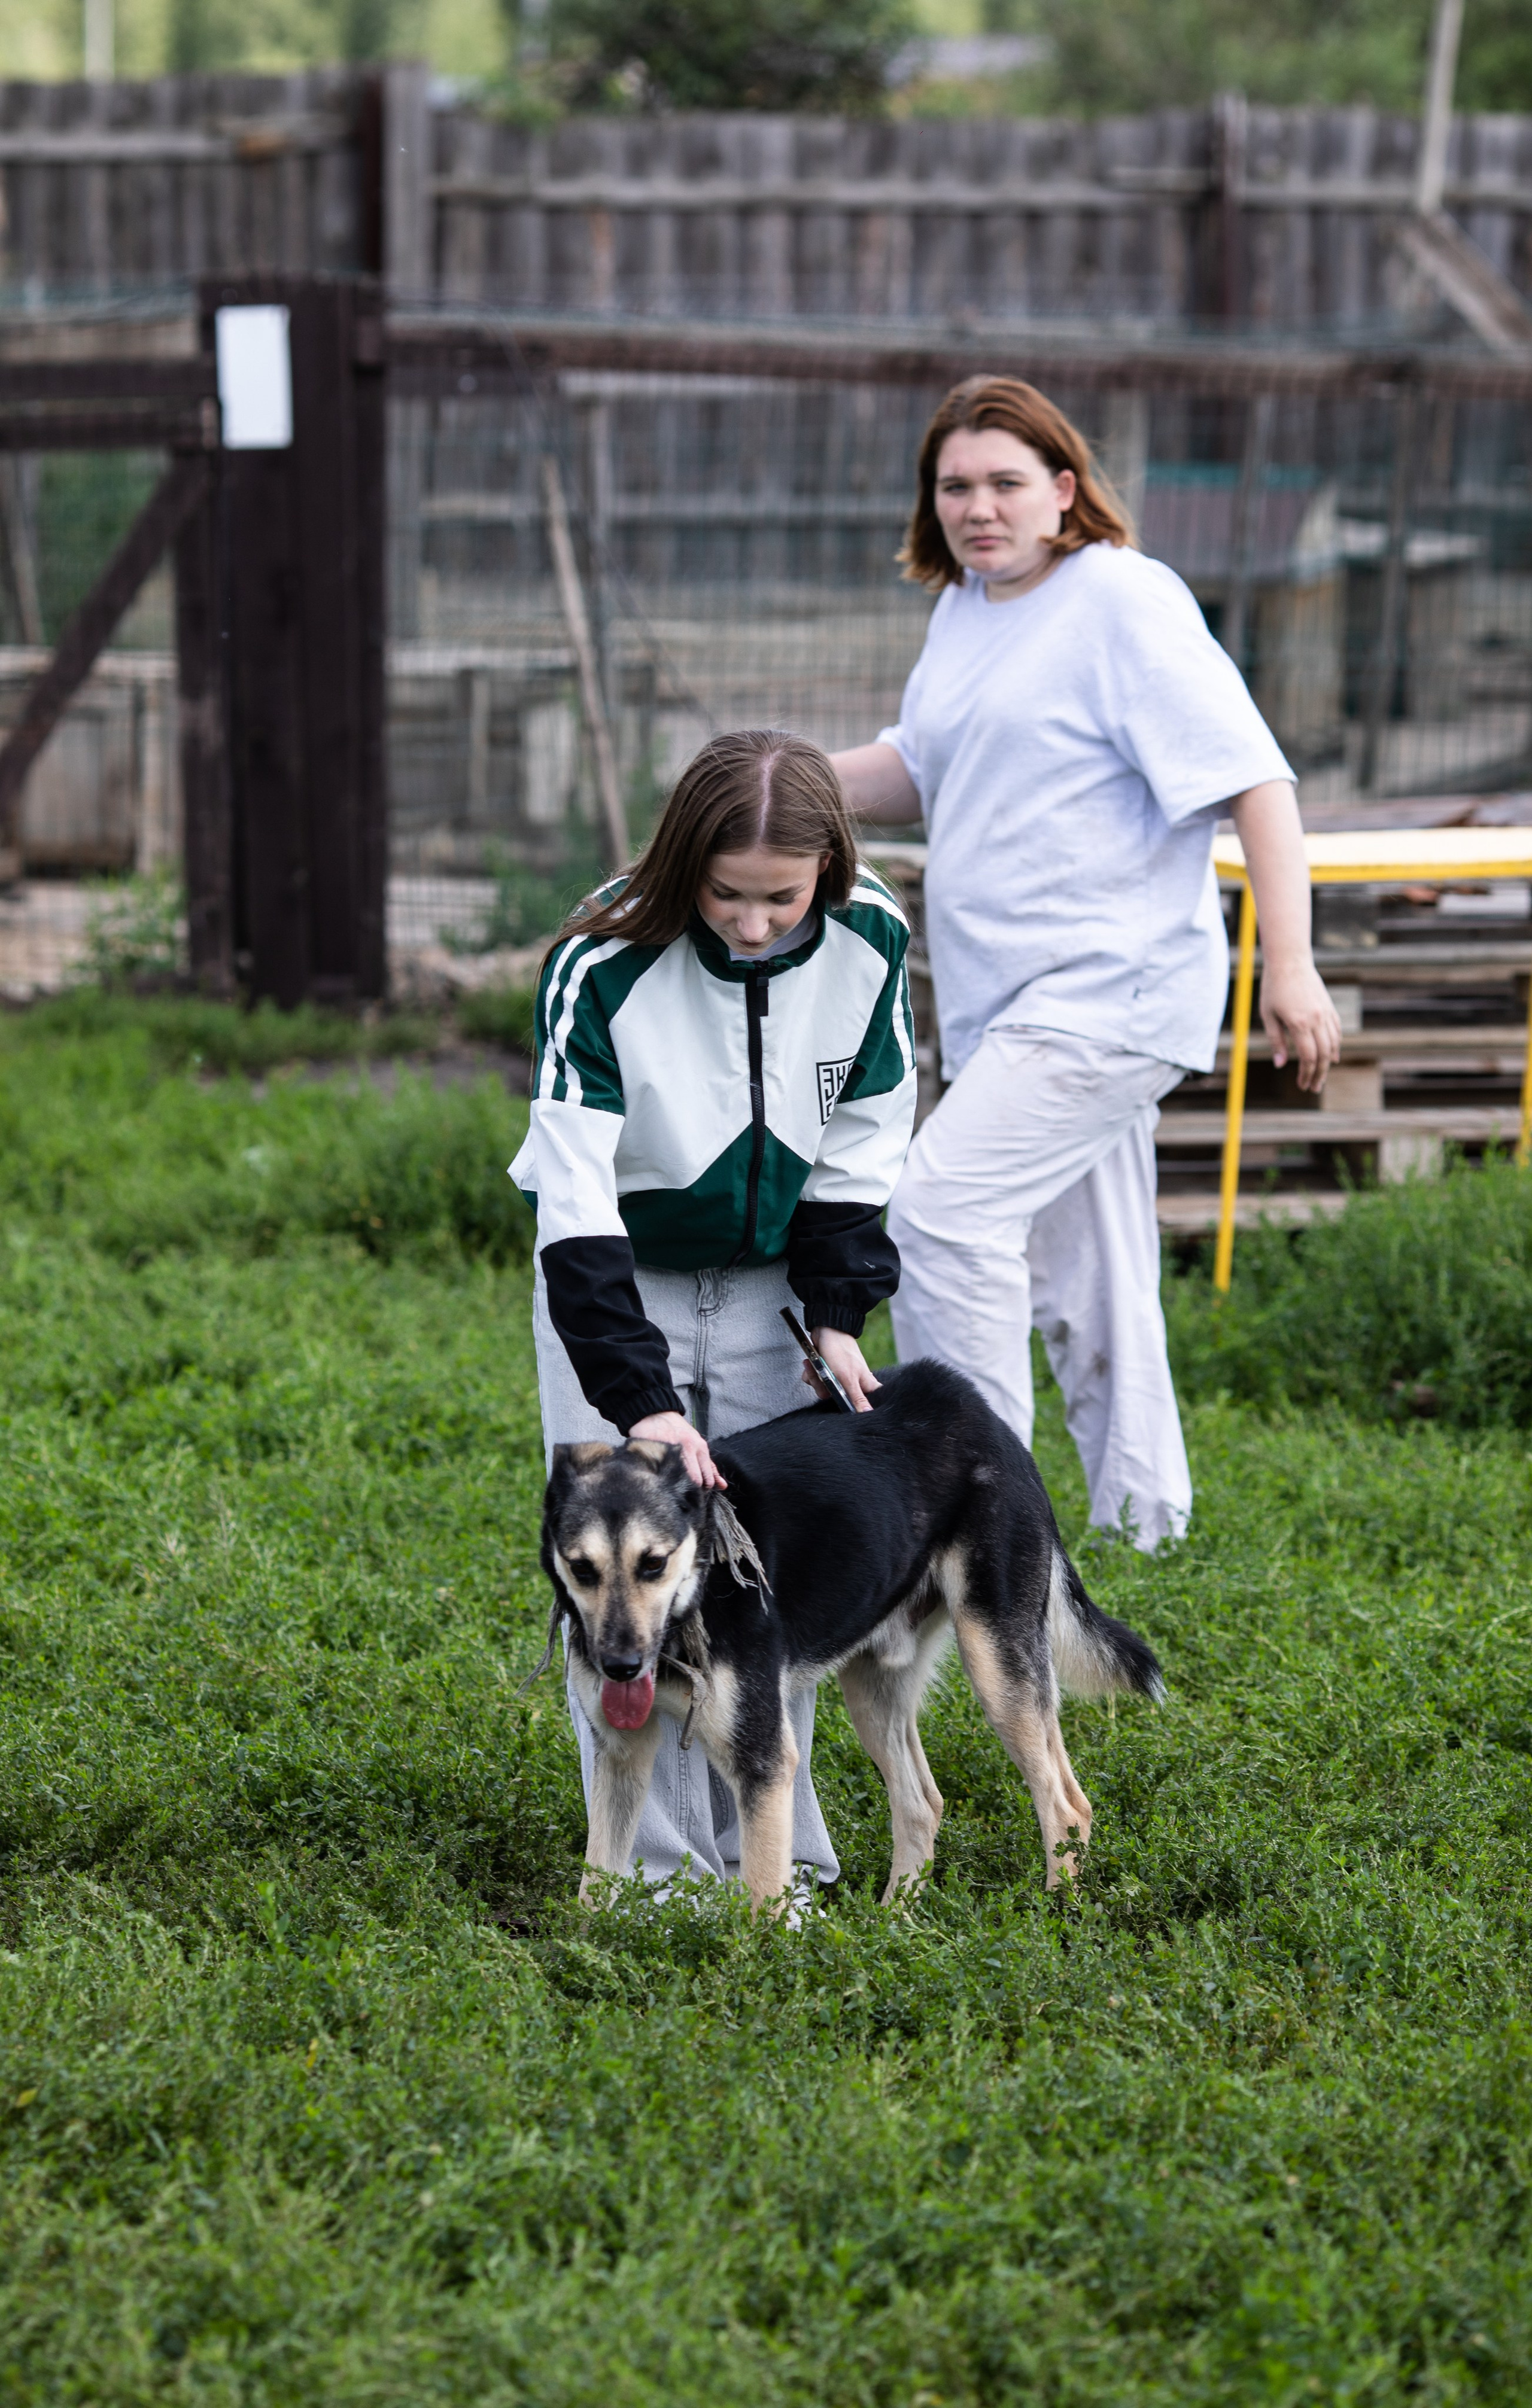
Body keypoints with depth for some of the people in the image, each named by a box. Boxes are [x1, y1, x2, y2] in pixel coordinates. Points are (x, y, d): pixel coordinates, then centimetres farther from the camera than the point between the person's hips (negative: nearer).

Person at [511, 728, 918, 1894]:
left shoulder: (869, 946, -18)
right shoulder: (602, 972, -31)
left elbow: (862, 1150, -2)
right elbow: (575, 1208, -31)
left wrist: (839, 1314, -10)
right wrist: (640, 1400, -38)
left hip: (762, 1285, 3)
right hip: (615, 1281, -3)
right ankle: (661, 1864, -1)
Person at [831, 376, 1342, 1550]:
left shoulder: (1125, 600, -11)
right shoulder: (966, 611, 14)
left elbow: (1253, 779, -15)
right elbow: (923, 769, 30)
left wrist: (1291, 965, -22)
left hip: (1112, 988, -9)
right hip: (1010, 1007, 9)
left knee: (944, 1207, -20)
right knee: (1082, 1293, 12)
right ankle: (1143, 1531, 21)